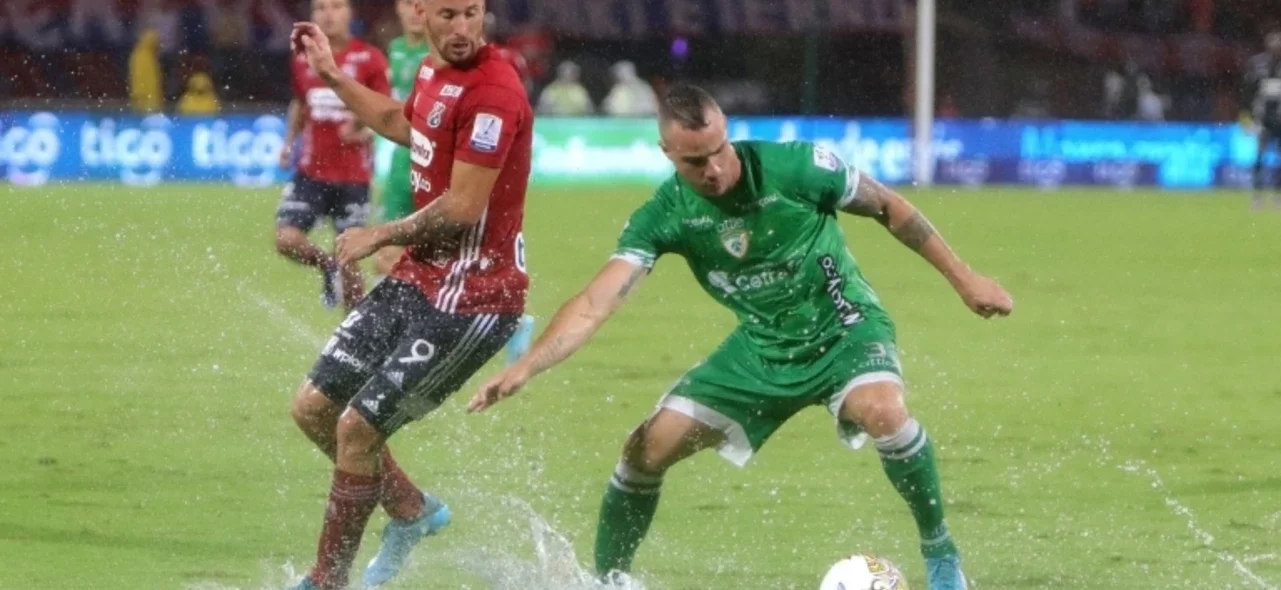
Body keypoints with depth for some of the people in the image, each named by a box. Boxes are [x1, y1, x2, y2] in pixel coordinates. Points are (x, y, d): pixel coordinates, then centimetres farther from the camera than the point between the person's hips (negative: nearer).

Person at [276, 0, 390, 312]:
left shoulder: (369, 59, -7)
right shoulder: (303, 59, 5)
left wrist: (363, 133, -22)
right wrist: (289, 141, 8)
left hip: (352, 175, -3)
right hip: (311, 170, 3)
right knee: (286, 241, -13)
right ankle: (327, 267, 19)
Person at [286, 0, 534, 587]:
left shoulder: (493, 92, -22)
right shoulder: (433, 72, 7)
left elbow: (462, 210, -24)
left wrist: (379, 236, -10)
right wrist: (333, 77, 35)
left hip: (469, 300, -9)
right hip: (415, 280, 9)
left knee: (357, 428, -7)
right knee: (313, 406, 11)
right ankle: (411, 510, 31)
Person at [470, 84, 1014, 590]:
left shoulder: (794, 167, -22)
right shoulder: (664, 216, -15)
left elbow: (888, 207, -7)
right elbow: (594, 305, -23)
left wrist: (963, 279, -3)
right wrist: (525, 368, -38)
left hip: (844, 330, -3)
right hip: (762, 348, 3)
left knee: (881, 411, -35)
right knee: (651, 446, -6)